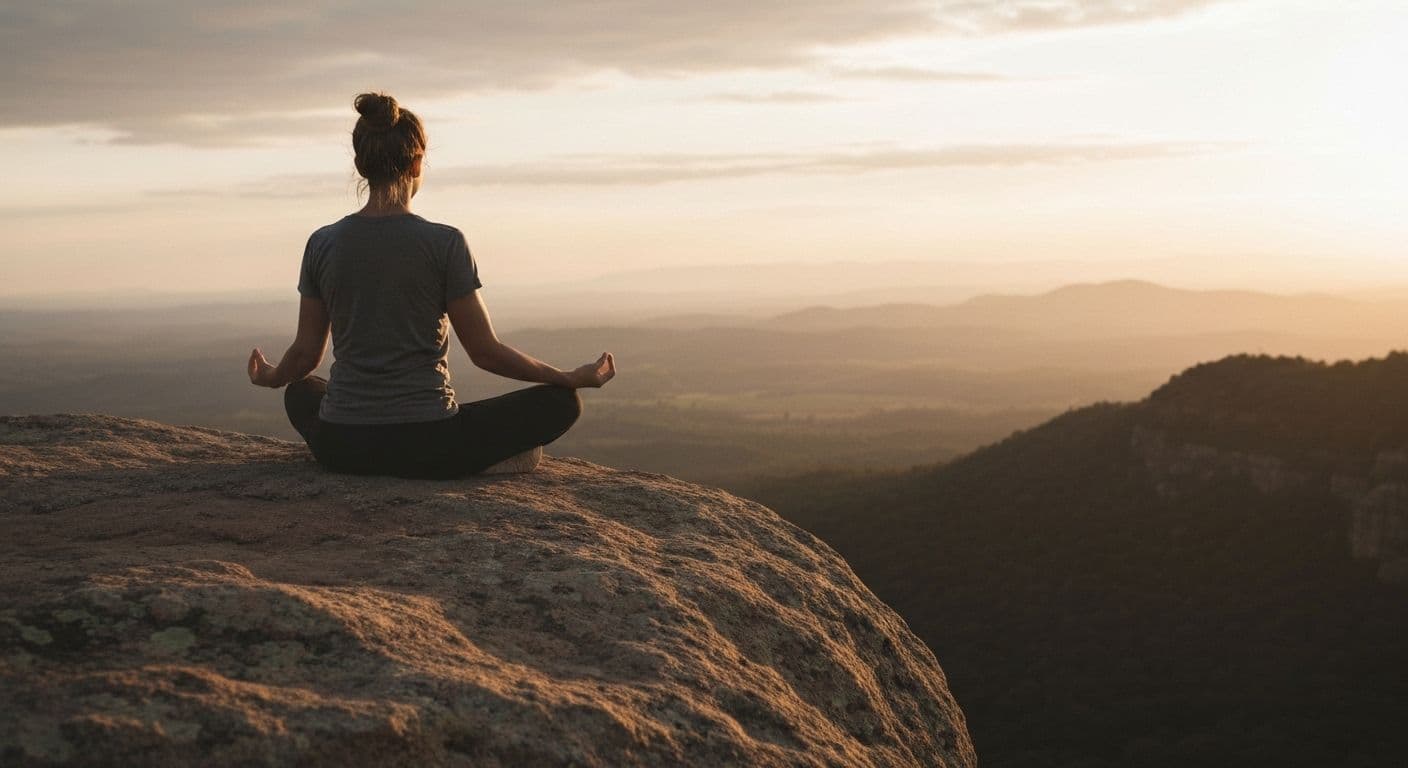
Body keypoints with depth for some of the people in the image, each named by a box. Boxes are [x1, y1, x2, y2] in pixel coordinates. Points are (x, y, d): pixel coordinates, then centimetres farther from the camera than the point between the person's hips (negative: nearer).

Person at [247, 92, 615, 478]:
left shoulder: (322, 243, 0)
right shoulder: (444, 244, -10)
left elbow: (306, 353, 8)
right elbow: (485, 351, -6)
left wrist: (271, 377, 32)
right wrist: (574, 378, 7)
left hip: (341, 447, 3)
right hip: (425, 444, -3)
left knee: (301, 392, 38)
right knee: (561, 402, 11)